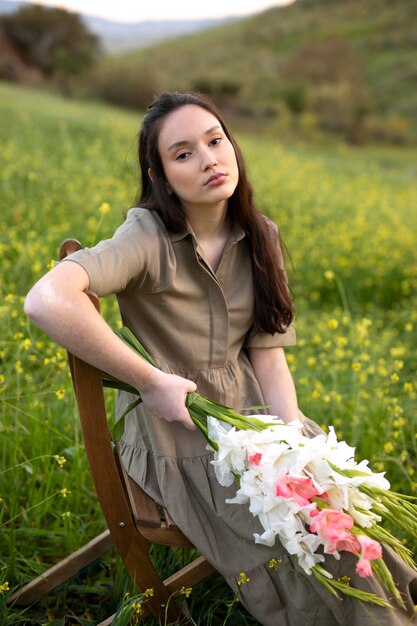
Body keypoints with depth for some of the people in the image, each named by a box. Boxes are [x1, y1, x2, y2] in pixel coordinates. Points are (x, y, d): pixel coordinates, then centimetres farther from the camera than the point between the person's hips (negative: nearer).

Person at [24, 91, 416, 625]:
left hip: (251, 412, 5)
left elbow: (268, 354, -2)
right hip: (174, 429, -5)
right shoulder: (148, 240, -19)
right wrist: (151, 381, -29)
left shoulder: (259, 239, 0)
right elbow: (46, 301, -36)